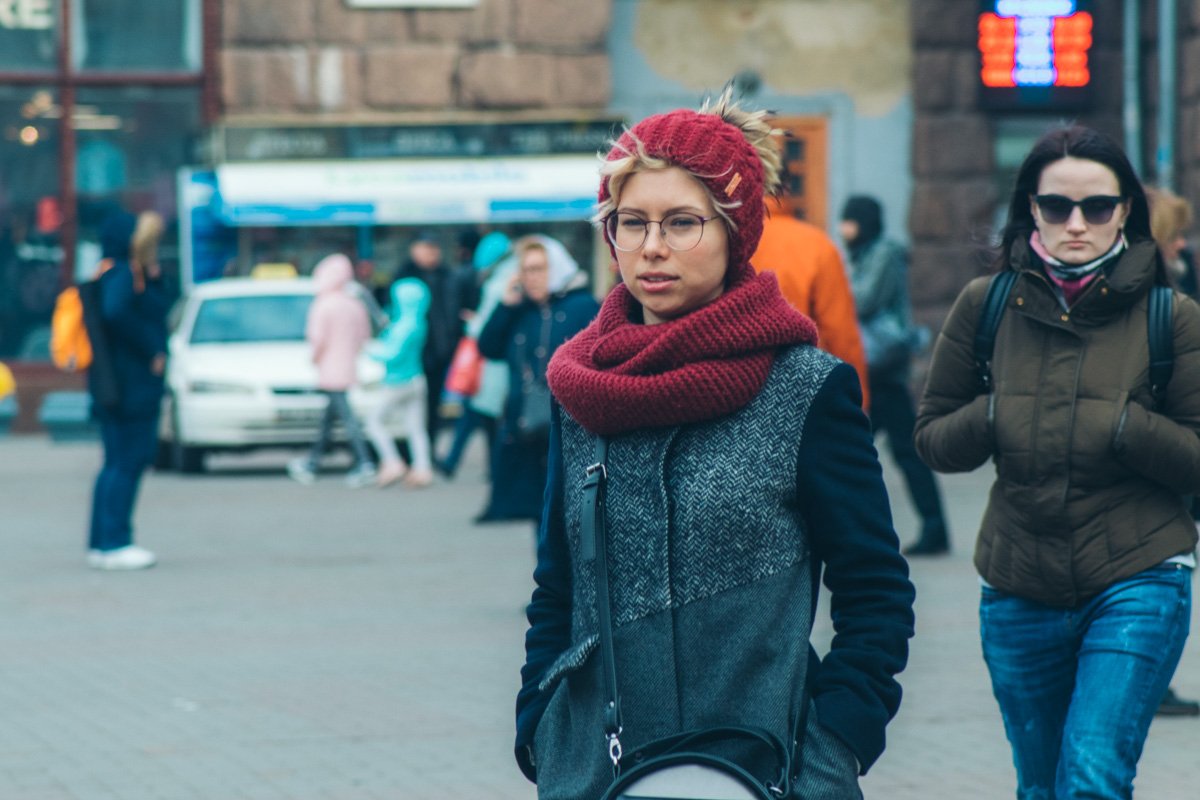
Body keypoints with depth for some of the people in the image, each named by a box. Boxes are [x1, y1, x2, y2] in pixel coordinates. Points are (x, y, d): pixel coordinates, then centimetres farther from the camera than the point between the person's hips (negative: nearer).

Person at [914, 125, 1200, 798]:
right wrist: (993, 416, -11)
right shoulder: (987, 306, 3)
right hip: (1020, 592, 3)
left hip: (1136, 589, -3)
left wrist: (1122, 427, -18)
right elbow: (933, 438, 8)